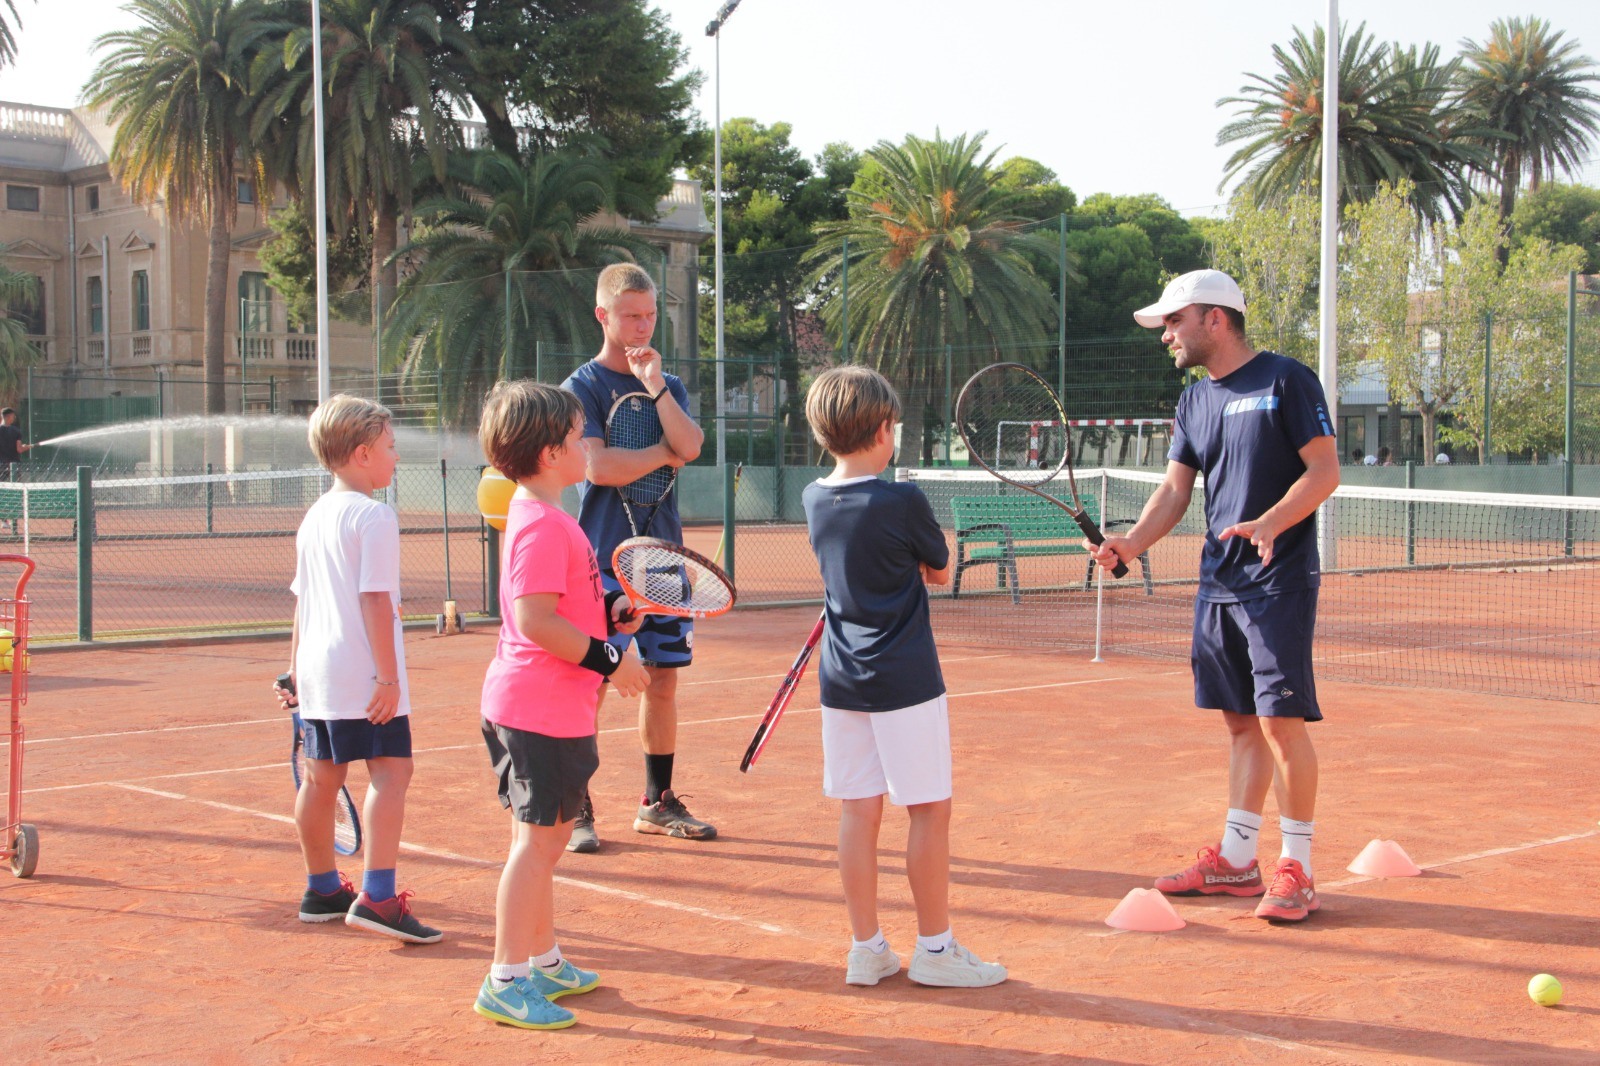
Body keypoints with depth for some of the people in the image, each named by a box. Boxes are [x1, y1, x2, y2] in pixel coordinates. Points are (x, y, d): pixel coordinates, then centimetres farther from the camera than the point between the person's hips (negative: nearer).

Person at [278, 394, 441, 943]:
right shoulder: (374, 516, -12)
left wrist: (296, 669, 25)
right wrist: (388, 676, -17)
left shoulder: (314, 517, 14)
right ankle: (376, 897, -17)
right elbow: (376, 600, -17)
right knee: (390, 771, -9)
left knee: (321, 777, 14)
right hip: (363, 675, -9)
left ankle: (322, 890, 26)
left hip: (317, 671, 9)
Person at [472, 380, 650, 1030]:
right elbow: (536, 620, -26)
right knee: (538, 839, -5)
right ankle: (506, 982, 1)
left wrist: (609, 608, 12)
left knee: (543, 837, 19)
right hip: (540, 708, -11)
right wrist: (609, 661, -21)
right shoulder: (544, 525, -19)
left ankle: (543, 961, 31)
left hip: (544, 706, 11)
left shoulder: (537, 517, 14)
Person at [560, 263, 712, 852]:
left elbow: (691, 445, -5)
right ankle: (575, 809, 4)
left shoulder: (670, 385, 13)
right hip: (604, 558, -5)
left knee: (664, 677, 9)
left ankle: (658, 803, 19)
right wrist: (666, 453, -6)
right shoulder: (583, 386, -3)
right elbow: (598, 466, -16)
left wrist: (655, 385, -12)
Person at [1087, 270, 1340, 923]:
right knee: (1240, 722, 11)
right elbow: (1175, 489, 10)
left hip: (1279, 583, -7)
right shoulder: (1195, 401, 14)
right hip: (1217, 584, 7)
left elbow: (1325, 471, -10)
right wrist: (1133, 542, -7)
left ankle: (1297, 870, 1)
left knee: (1281, 719, -7)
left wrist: (1270, 523, -25)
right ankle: (1235, 861, 18)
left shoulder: (1285, 380, -6)